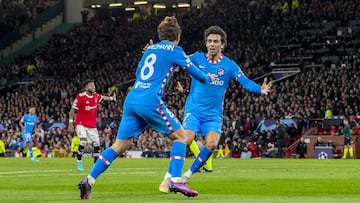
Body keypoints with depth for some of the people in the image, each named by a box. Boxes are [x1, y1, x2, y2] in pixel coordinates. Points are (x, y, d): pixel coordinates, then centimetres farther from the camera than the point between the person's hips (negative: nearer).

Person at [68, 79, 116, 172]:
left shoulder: (96, 96, 3)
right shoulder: (80, 96, -14)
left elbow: (102, 97, 28)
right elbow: (72, 110, -11)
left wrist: (111, 98, 16)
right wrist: (70, 123, -16)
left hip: (92, 125, 6)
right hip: (81, 123, -6)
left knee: (97, 144, 2)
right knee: (83, 141, -25)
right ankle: (79, 162, -8)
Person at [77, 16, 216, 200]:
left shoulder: (150, 49, 22)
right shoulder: (174, 50, 3)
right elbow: (193, 71, 9)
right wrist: (208, 79, 29)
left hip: (131, 100, 6)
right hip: (150, 102, -6)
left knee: (120, 145, 9)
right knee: (180, 136, 5)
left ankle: (89, 181, 0)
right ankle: (176, 181, -9)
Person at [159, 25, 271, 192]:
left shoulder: (229, 65, -1)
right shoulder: (197, 58, 0)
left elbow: (245, 81, -13)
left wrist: (260, 89, -33)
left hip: (213, 114, 1)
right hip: (194, 110, -1)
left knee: (212, 143, -22)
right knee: (186, 139, -22)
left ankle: (188, 174, -1)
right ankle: (168, 177, -8)